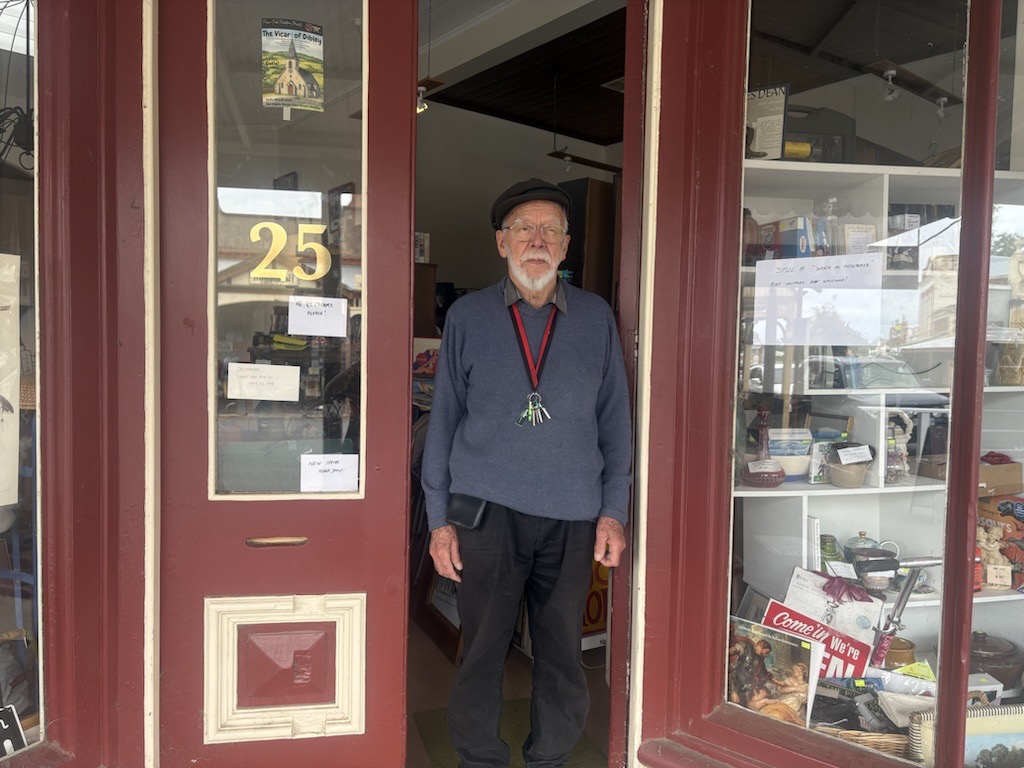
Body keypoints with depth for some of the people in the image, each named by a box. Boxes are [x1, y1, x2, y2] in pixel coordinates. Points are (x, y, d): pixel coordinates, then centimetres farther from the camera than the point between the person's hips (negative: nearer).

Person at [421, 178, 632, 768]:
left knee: (563, 653, 10)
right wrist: (440, 519, 2)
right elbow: (443, 420, 5)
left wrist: (613, 510, 3)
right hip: (488, 509, -1)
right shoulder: (468, 316, 5)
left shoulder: (596, 317, 7)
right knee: (483, 652, 7)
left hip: (573, 514, 1)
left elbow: (615, 421, 9)